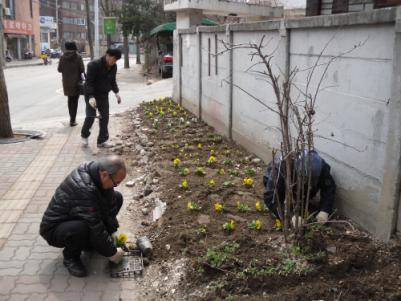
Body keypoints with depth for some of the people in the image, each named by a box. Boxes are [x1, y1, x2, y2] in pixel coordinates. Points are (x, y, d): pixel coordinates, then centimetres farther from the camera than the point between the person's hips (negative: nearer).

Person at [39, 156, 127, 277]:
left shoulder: (96, 170, -13)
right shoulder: (83, 187, -37)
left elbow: (109, 204, -1)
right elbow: (95, 227, -33)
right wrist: (112, 253, -22)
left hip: (74, 217, 8)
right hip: (54, 229, -8)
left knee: (117, 198, 0)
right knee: (80, 228, -42)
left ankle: (91, 241, 10)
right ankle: (70, 257, -7)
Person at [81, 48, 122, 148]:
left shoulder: (113, 67, -1)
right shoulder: (94, 65, -21)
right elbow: (88, 82, -24)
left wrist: (116, 92, 5)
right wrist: (91, 97, -34)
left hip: (103, 95, 6)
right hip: (92, 95, -6)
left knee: (105, 117, 2)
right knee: (90, 116, -10)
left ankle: (102, 141, 11)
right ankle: (84, 136, 16)